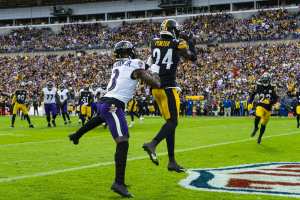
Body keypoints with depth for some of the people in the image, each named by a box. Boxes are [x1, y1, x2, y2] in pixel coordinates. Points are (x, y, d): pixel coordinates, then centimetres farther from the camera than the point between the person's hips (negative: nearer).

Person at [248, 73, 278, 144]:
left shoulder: (272, 88, -4)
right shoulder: (259, 86, -1)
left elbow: (275, 98, -1)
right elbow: (253, 94, 11)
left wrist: (270, 101, -20)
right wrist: (250, 103, 3)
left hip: (268, 108, 1)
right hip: (260, 106, -1)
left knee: (263, 124, 8)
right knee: (258, 116, -31)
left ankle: (260, 137, 28)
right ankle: (255, 128, -3)